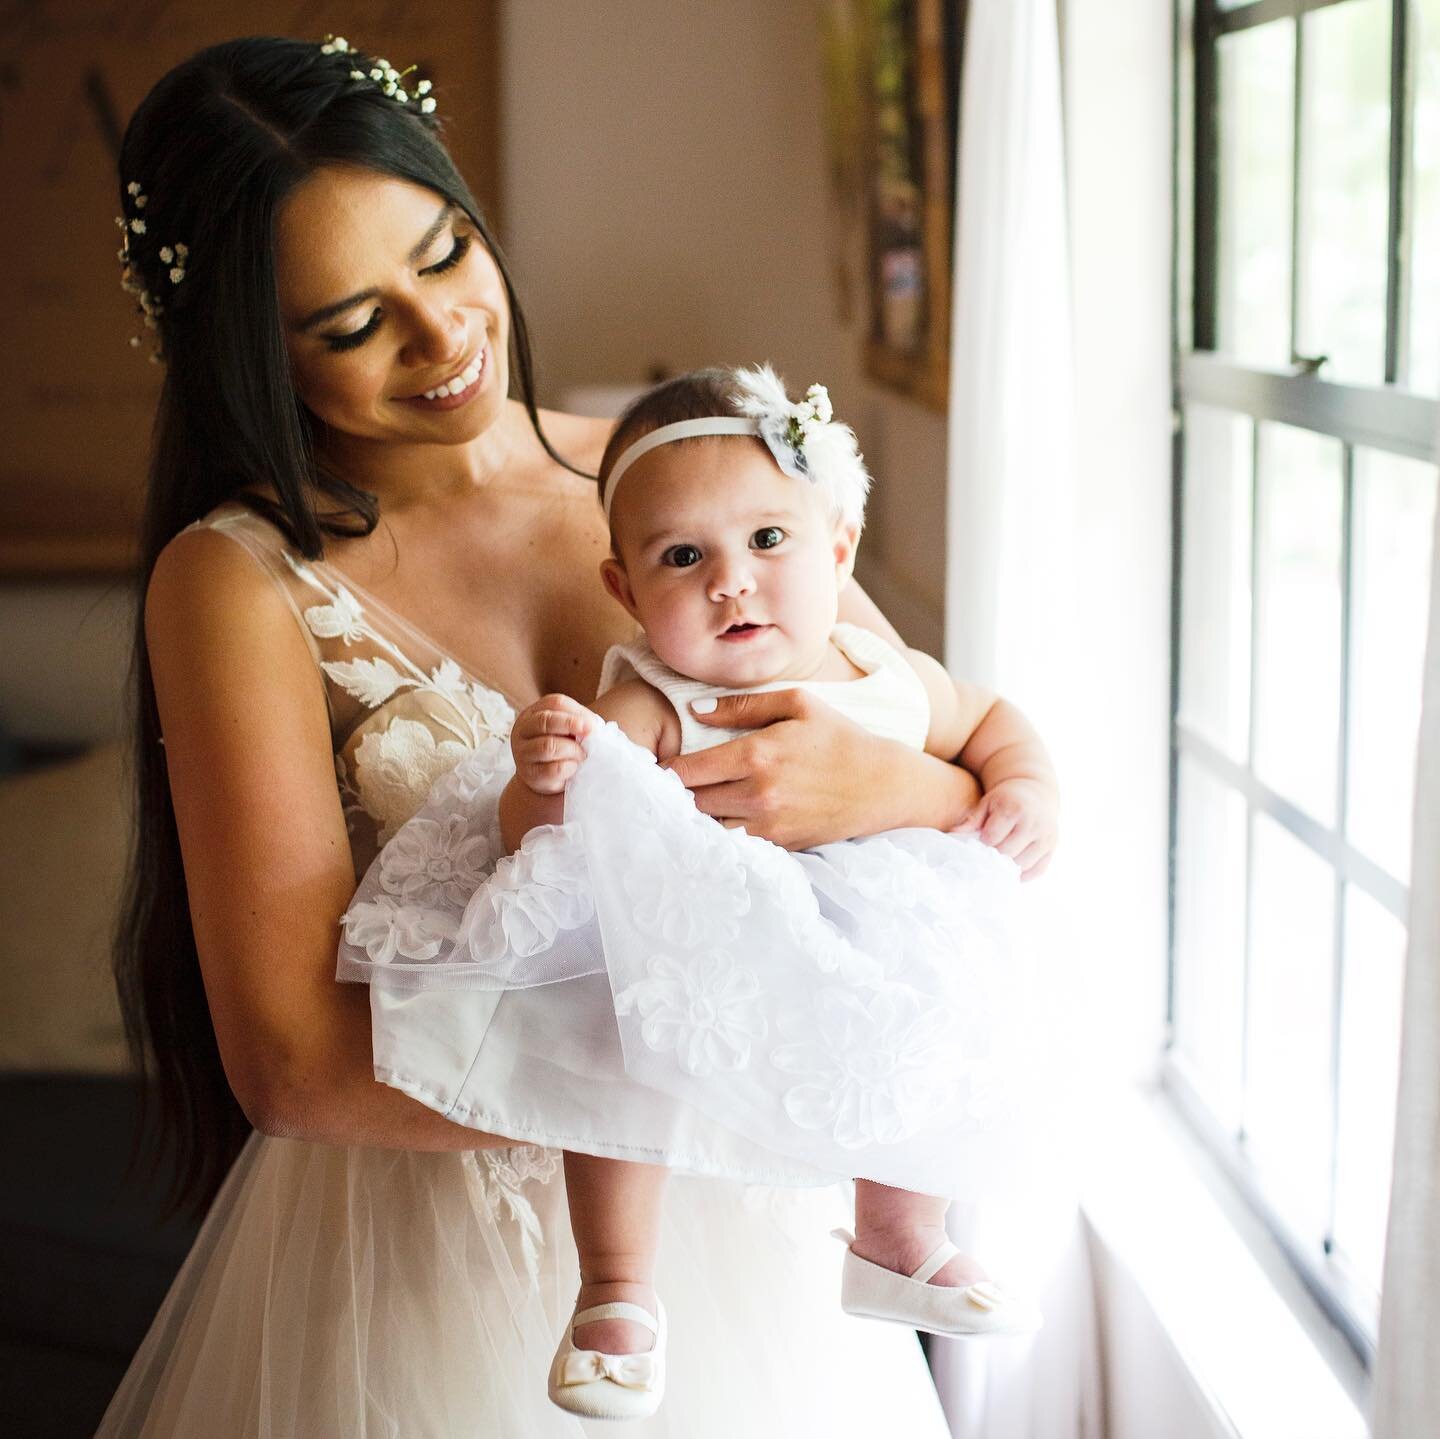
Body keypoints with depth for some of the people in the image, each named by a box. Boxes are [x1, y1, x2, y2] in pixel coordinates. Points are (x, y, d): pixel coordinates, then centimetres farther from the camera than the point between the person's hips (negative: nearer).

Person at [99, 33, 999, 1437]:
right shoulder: (240, 577, -12)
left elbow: (1008, 800, -2)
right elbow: (293, 1061, -19)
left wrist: (877, 785, -25)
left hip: (729, 1222, 4)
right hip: (419, 1259, -3)